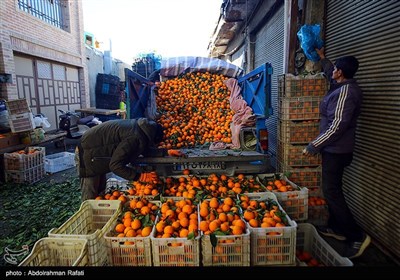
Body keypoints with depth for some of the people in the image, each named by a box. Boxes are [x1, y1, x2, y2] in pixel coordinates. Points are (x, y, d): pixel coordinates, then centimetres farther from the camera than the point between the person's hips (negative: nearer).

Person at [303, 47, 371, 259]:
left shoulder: (345, 92, -19)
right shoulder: (344, 86, 10)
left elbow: (337, 125, -25)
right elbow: (331, 75, 34)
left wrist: (313, 146, -21)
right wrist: (322, 58, 43)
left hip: (336, 150, -10)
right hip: (335, 149, 10)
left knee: (331, 191, -7)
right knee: (332, 189, 16)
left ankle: (357, 236, 2)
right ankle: (336, 228, 28)